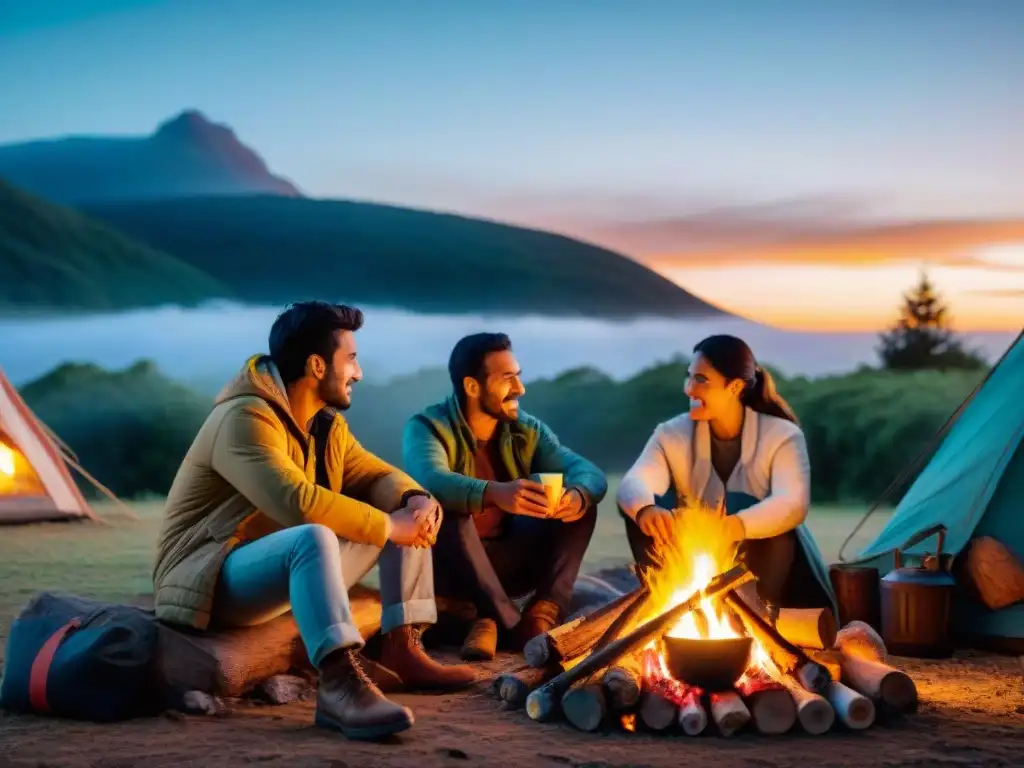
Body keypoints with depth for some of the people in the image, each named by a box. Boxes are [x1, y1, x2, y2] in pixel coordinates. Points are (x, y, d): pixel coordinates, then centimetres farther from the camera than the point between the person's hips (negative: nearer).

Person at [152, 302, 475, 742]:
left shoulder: (325, 423, 7)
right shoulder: (244, 418, -21)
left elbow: (374, 475, 12)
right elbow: (298, 502, -34)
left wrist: (416, 499, -11)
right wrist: (389, 527, -26)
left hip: (291, 567, 9)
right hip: (210, 578, -9)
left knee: (409, 515, 2)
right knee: (313, 538, -40)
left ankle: (403, 649, -7)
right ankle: (341, 687, -50)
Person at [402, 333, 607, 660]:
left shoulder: (527, 430, 3)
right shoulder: (426, 427, -12)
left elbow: (589, 471, -8)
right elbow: (433, 482, -34)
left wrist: (578, 494, -34)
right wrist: (494, 494, -54)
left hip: (510, 562, 5)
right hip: (447, 567, -5)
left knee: (580, 503, -13)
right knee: (450, 508, -34)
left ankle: (543, 614, -24)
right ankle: (512, 624, -31)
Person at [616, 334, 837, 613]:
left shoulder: (782, 435, -12)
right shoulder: (672, 435, -4)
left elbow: (793, 503, -30)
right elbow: (632, 482, -22)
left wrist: (738, 525, -51)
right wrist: (645, 508, -49)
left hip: (767, 565, -3)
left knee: (740, 505, -32)